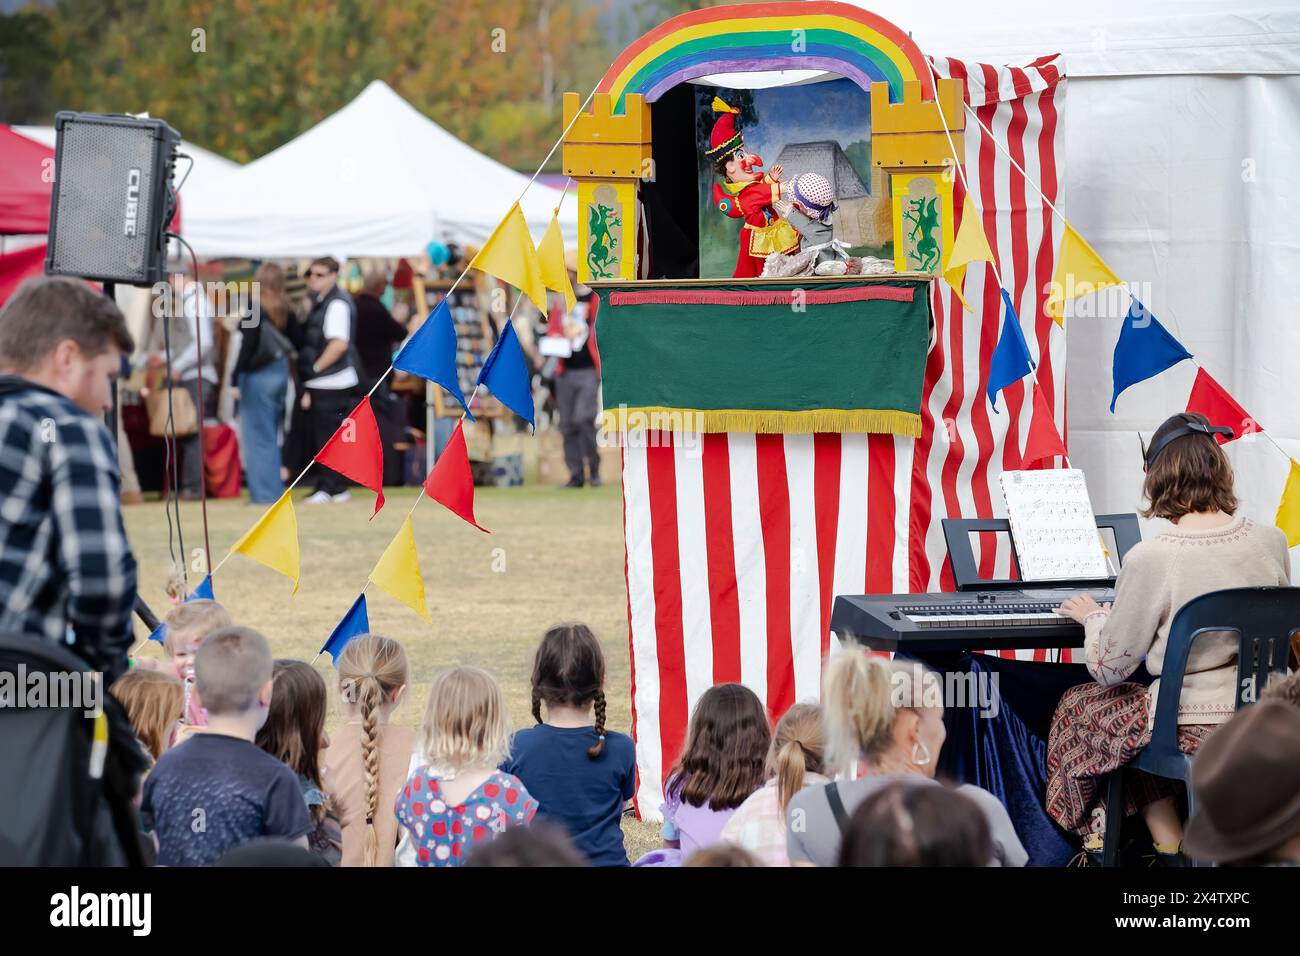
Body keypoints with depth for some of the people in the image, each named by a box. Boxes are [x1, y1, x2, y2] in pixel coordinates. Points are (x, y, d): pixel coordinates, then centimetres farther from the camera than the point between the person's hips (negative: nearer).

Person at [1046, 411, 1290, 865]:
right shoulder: (1271, 542, -4)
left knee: (1078, 706, 23)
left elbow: (1109, 670, -7)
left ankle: (1170, 848, 26)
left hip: (1192, 730, -6)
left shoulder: (1150, 559, -19)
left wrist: (1093, 617, 14)